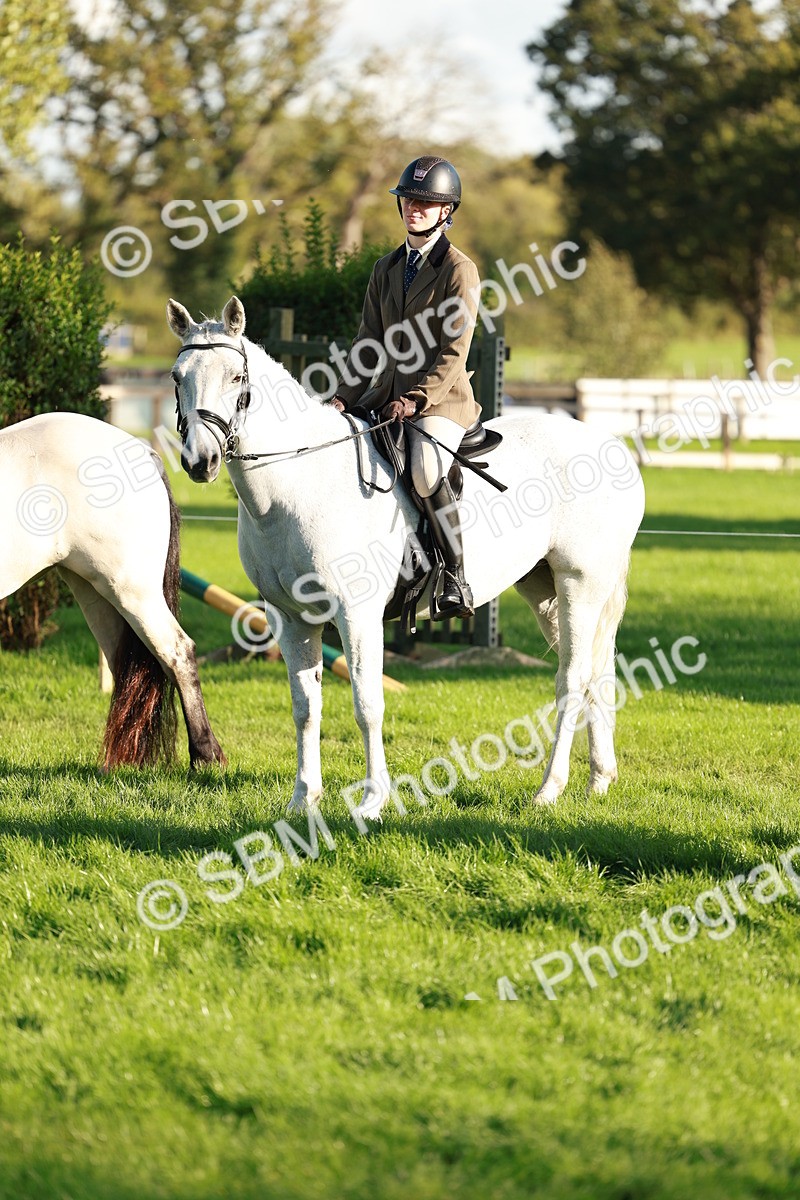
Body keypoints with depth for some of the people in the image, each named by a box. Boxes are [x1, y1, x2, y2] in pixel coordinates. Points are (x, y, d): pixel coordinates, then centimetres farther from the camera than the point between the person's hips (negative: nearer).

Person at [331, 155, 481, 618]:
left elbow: (454, 352, -12)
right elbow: (369, 342, 14)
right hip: (388, 394, 7)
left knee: (426, 468, -34)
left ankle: (457, 577, -27)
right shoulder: (387, 268, 14)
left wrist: (417, 400, -22)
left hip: (441, 399, -7)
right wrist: (345, 396, 0)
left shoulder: (459, 270, -6)